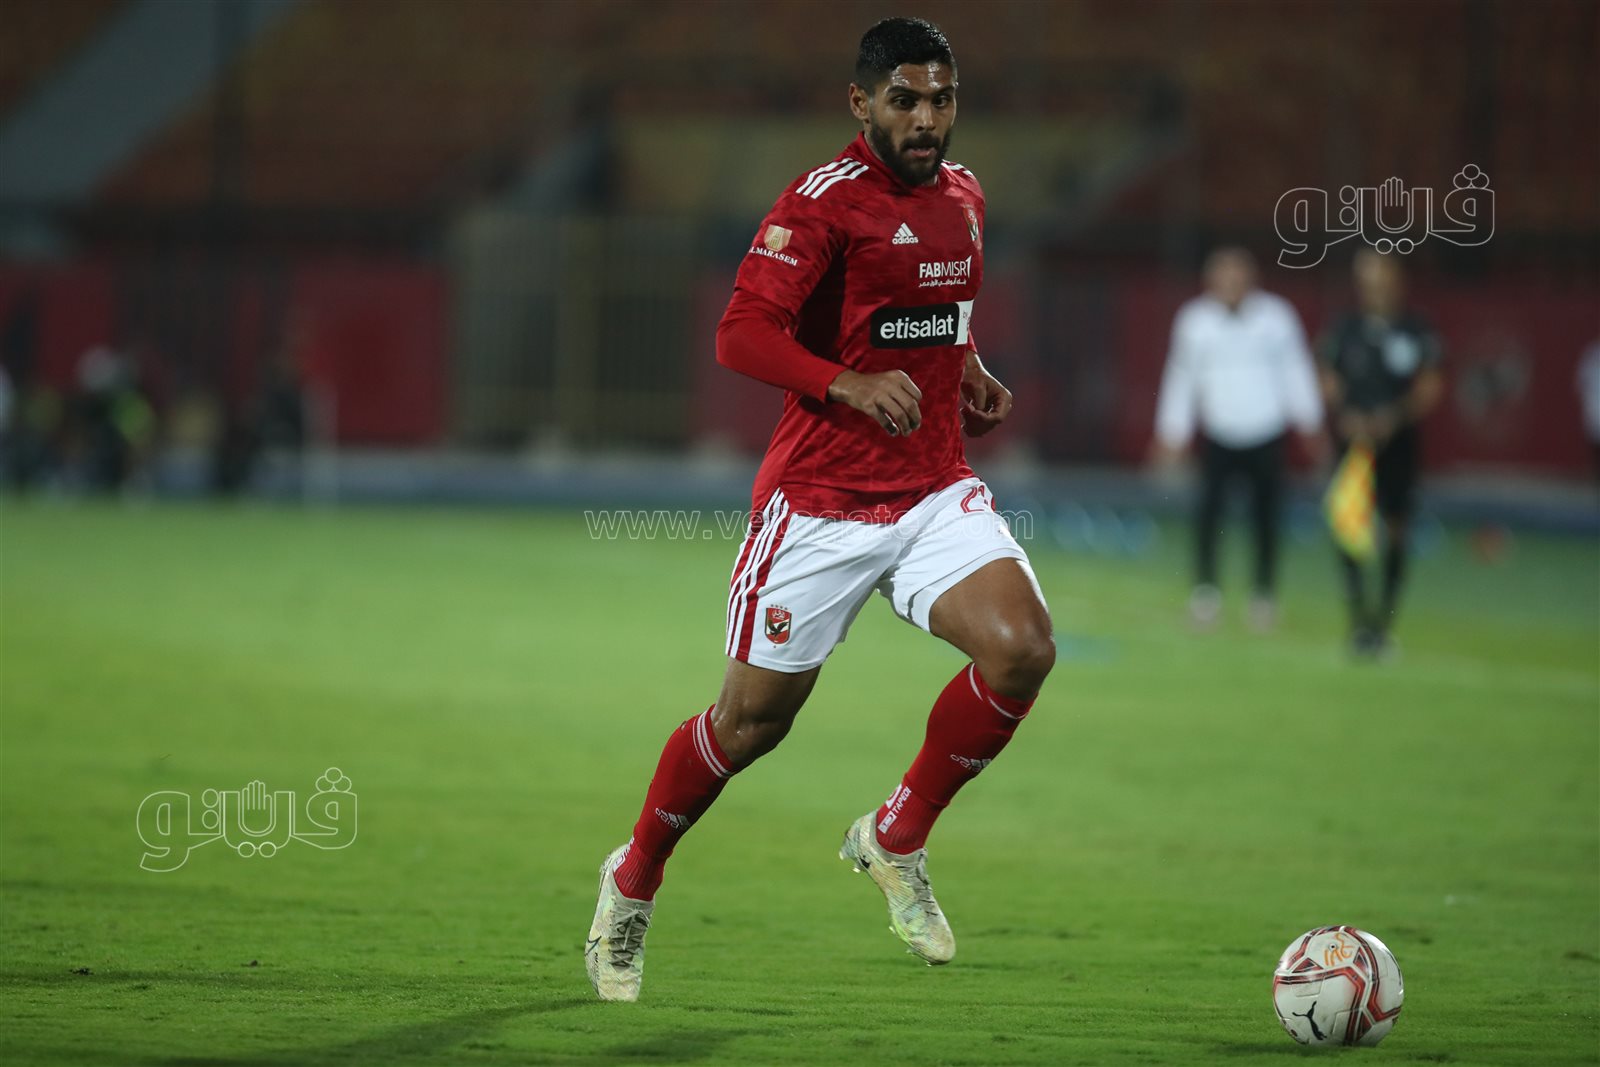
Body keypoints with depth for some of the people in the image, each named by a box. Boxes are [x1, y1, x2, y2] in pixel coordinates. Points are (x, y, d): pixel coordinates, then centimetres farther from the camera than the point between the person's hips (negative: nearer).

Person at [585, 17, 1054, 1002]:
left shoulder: (964, 195, 11)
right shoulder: (825, 200, -13)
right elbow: (742, 336, -21)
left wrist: (973, 375, 11)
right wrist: (850, 385, -34)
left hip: (936, 489, 5)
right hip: (820, 500, -5)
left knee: (1023, 647, -19)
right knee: (754, 716, 3)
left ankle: (897, 838, 2)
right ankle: (635, 882, 29)